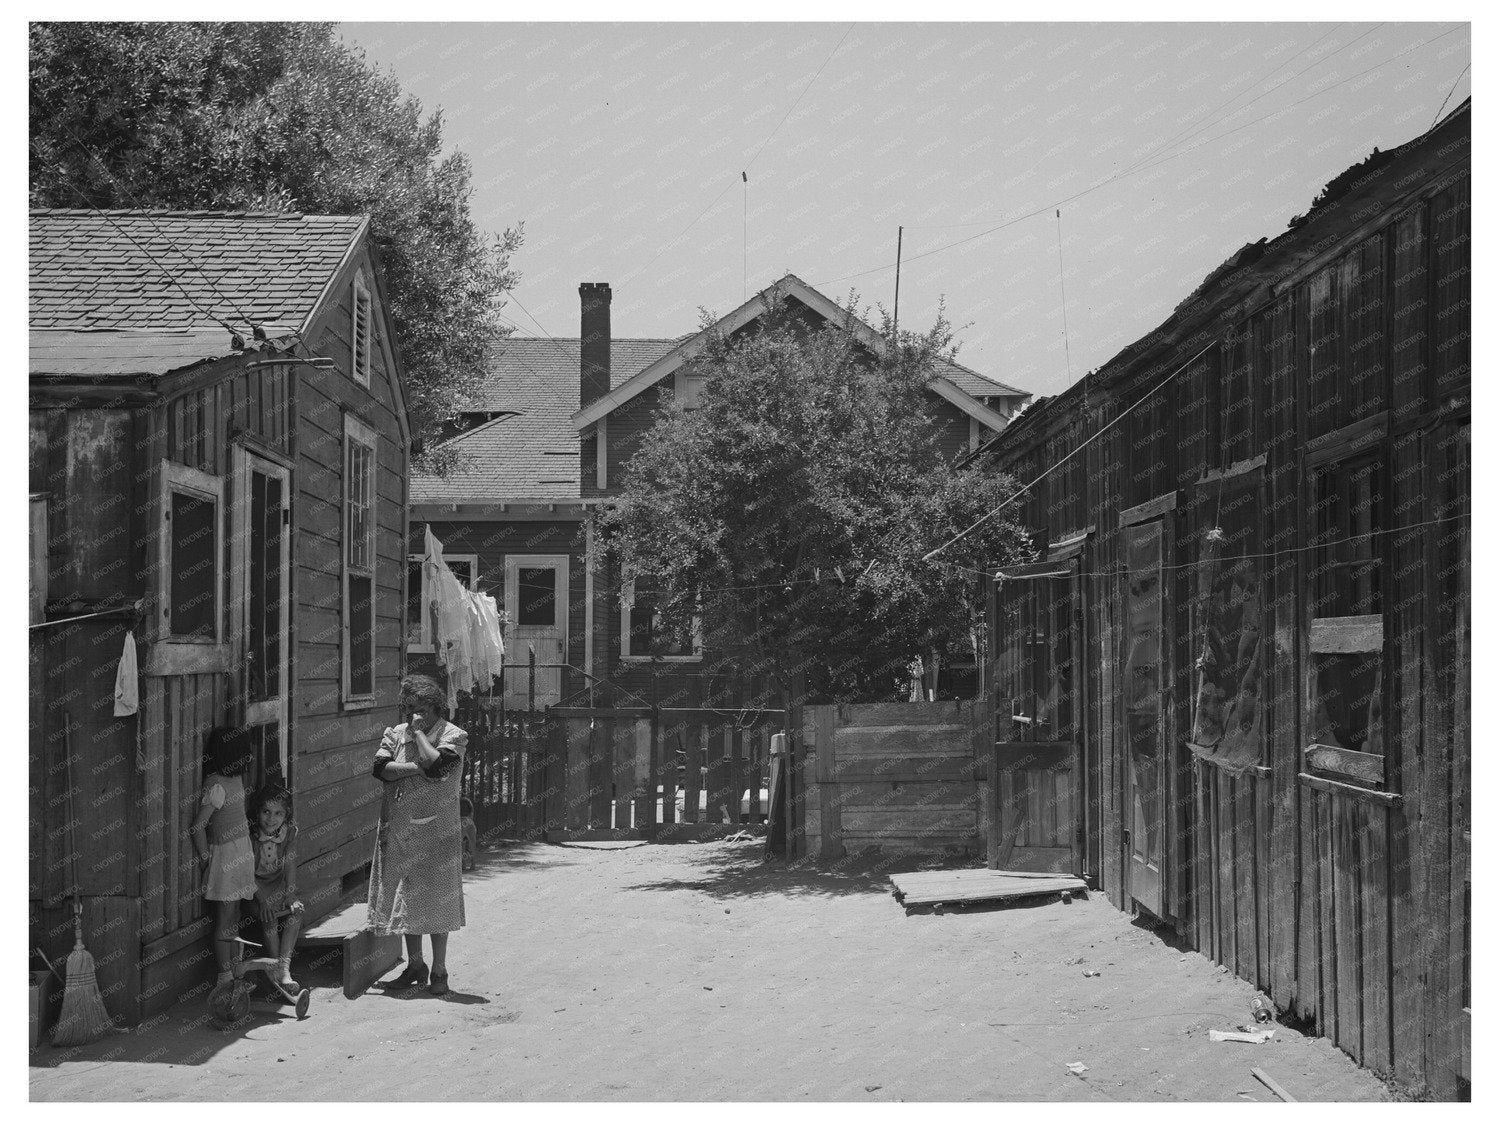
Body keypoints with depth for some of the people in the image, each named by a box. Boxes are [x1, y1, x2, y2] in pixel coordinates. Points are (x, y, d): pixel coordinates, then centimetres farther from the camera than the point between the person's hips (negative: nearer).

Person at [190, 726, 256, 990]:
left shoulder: (235, 777, 6)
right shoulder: (216, 785, -21)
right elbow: (198, 826, -22)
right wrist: (204, 857, -13)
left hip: (240, 854, 9)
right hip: (225, 854, -9)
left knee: (233, 917, 15)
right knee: (224, 920, -2)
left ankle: (233, 971, 23)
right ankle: (225, 978, 4)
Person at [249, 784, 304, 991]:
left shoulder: (290, 832, -5)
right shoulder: (249, 835, -16)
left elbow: (290, 865, -7)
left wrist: (291, 895, -21)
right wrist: (262, 899, -28)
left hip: (279, 886, 3)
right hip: (254, 888, -3)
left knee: (296, 911, -24)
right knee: (269, 915, -31)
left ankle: (284, 968, -29)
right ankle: (276, 968, -24)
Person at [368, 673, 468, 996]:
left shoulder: (453, 736, -4)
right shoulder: (394, 734, 9)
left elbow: (437, 765, -22)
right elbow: (381, 768, -6)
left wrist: (419, 732, -12)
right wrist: (417, 768, -16)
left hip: (436, 830, -4)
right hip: (398, 830, 4)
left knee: (436, 899, 0)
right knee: (404, 898, 10)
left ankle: (439, 971, 10)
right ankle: (415, 966, 24)